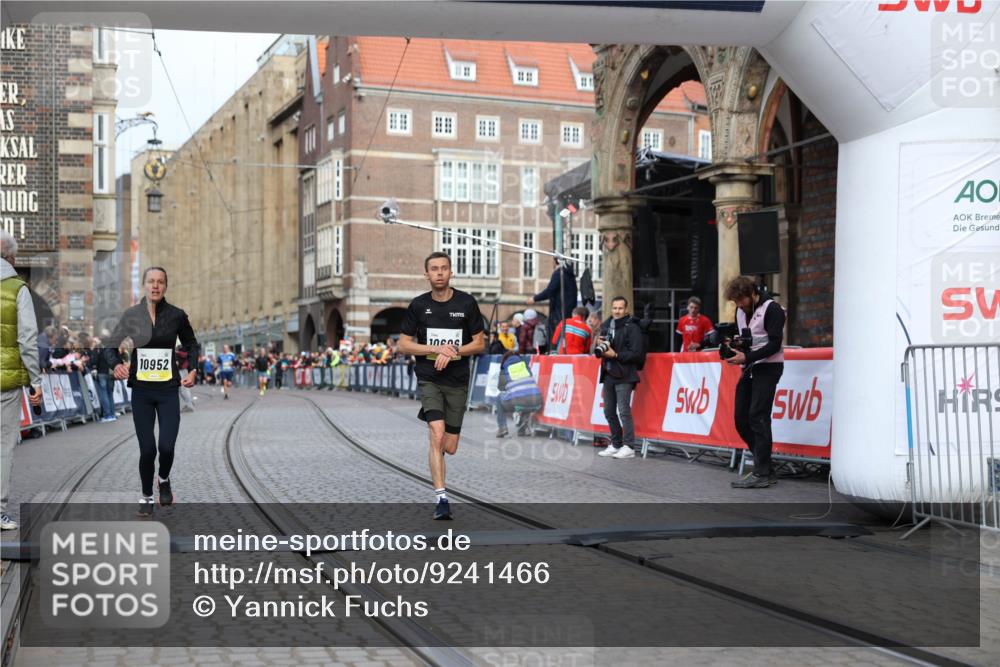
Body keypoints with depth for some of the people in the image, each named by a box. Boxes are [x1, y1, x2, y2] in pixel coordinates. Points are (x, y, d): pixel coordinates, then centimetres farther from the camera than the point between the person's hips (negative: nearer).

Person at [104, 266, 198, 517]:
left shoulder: (177, 315, -1)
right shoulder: (131, 315, -2)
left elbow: (192, 346, 15)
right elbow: (111, 347, 4)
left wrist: (193, 370, 1)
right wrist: (116, 364, -15)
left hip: (168, 391, 0)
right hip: (141, 391, 0)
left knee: (166, 447, -9)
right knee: (147, 449, 0)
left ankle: (164, 479, 26)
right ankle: (146, 496, 24)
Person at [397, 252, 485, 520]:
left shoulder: (467, 303, 1)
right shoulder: (418, 305, 1)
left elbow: (480, 344, 4)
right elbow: (403, 345, 2)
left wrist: (453, 352, -13)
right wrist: (436, 349, -12)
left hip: (458, 382, 1)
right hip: (429, 379, -1)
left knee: (449, 447, 4)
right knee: (437, 436, -20)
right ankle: (441, 498, -18)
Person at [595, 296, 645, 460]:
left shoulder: (632, 327, -6)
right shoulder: (606, 326, 14)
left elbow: (636, 353, -13)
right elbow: (599, 352, 19)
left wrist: (616, 355, -18)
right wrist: (600, 348, -3)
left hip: (624, 376, -7)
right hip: (608, 374, 7)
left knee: (624, 411, -11)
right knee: (609, 411, 11)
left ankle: (629, 447, -6)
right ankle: (616, 444, 22)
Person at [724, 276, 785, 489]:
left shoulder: (772, 309, -11)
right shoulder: (741, 312, 13)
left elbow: (775, 344, -16)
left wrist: (746, 357, -24)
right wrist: (733, 347, -3)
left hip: (768, 367, -8)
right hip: (749, 368, 8)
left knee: (758, 417, -13)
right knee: (740, 418, 3)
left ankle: (762, 474, -11)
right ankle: (764, 467, 11)